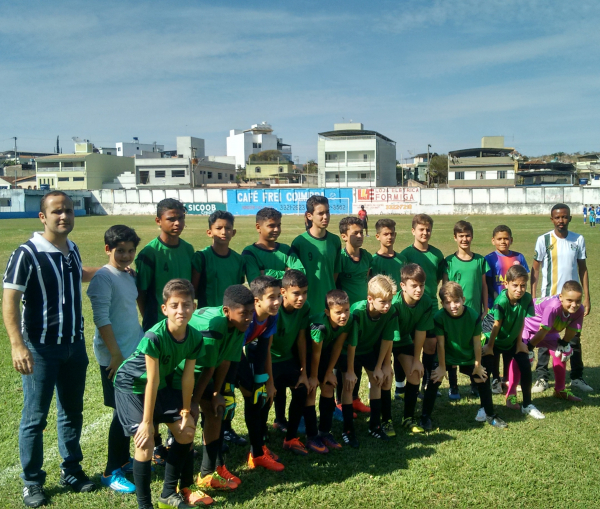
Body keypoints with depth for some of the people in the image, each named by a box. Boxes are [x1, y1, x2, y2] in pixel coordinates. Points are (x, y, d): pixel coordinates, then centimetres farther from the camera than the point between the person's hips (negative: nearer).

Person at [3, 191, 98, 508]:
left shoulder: (72, 249, 6)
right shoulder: (27, 254, -16)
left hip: (75, 346, 6)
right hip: (40, 349, -6)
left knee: (72, 412, 16)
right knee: (35, 417, 5)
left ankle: (71, 471, 31)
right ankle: (32, 482, 20)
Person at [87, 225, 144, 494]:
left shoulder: (130, 276, 10)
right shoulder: (103, 278, -13)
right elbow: (101, 319, -18)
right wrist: (116, 354, -18)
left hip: (136, 353, 8)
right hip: (115, 357, -7)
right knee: (123, 413, -2)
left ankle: (123, 459, 28)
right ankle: (112, 472, 10)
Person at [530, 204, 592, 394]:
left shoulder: (578, 240, 2)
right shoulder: (544, 240, -5)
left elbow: (583, 269, 7)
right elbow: (535, 269, -1)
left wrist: (587, 297, 3)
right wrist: (532, 297, -7)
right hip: (549, 298, -2)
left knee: (575, 338, 10)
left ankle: (577, 378, 21)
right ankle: (541, 378, 11)